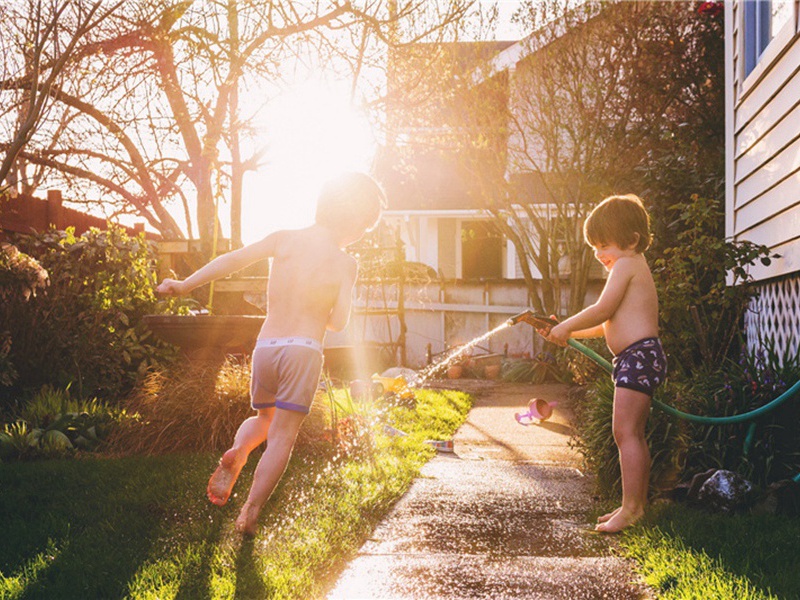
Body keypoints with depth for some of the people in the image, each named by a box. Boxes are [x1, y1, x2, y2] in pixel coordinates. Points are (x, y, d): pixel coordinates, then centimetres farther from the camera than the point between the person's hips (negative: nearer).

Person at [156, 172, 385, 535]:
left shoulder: (285, 239, 6)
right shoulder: (344, 262, 0)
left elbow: (235, 259, -5)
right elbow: (338, 322, -4)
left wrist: (186, 285, -6)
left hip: (265, 346, 4)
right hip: (303, 349, -4)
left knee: (263, 420, 26)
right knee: (282, 437, 4)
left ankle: (237, 453, -4)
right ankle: (249, 512, -6)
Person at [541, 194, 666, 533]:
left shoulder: (626, 265, -8)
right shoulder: (636, 268, 25)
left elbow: (602, 311, -15)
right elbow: (608, 326, 25)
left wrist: (566, 327, -3)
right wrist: (569, 333, 19)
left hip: (638, 355, -11)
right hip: (641, 357, 11)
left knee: (625, 433, -13)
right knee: (634, 435, 14)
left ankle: (630, 507, -13)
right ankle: (639, 503, 19)